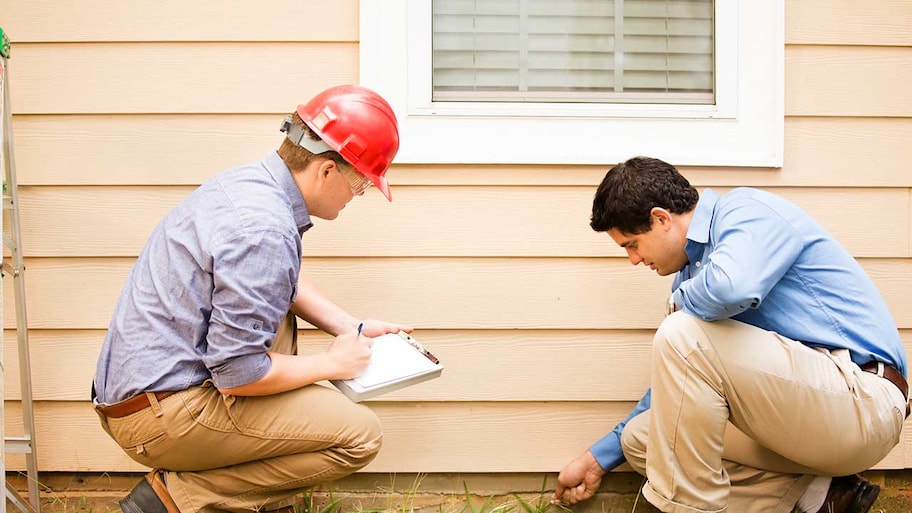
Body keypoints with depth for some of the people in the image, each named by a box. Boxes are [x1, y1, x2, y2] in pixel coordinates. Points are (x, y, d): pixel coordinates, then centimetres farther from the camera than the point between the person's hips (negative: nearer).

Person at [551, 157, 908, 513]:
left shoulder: (750, 211, -11)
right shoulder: (695, 270, 14)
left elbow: (732, 287, -35)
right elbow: (670, 387, 20)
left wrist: (680, 301, -11)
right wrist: (597, 460, 22)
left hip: (864, 402, -10)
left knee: (684, 336, -23)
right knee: (640, 438, 8)